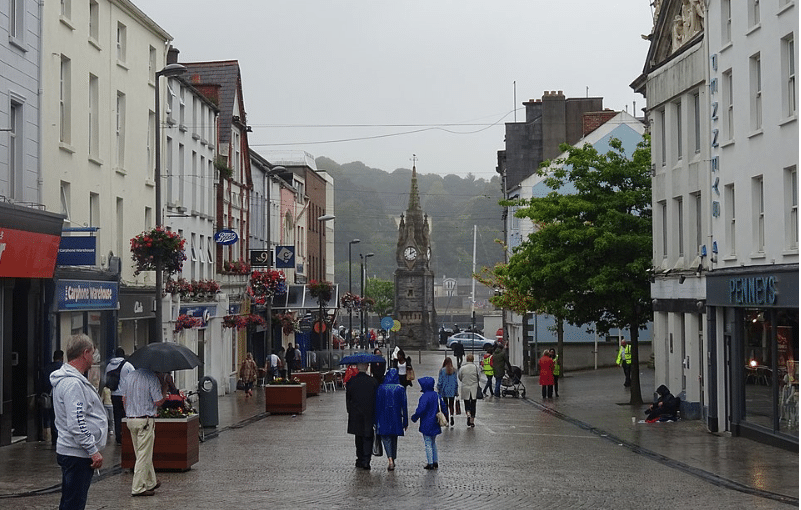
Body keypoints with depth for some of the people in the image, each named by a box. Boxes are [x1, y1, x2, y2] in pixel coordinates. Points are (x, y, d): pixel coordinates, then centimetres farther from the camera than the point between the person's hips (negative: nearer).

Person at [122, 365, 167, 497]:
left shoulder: (129, 377, 9)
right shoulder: (152, 378, -13)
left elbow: (124, 399, 14)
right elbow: (158, 402, -13)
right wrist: (165, 388, 2)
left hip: (131, 420, 7)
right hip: (146, 420, -7)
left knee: (143, 454, 17)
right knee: (144, 455, -1)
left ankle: (151, 482, 27)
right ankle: (138, 488, -1)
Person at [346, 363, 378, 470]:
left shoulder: (351, 381, -6)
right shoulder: (373, 382, -8)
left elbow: (348, 399, 2)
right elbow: (377, 399, -2)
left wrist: (350, 412, 15)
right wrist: (375, 414, 9)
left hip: (355, 415, 1)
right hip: (369, 414, -1)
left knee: (359, 438, 16)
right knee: (368, 438, 3)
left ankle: (360, 460, 22)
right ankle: (366, 460, -8)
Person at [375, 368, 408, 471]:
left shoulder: (381, 388, -6)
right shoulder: (400, 389, -4)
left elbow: (377, 405, -2)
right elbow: (404, 406, -2)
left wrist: (376, 421, 5)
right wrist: (405, 422, 4)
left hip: (384, 417, -1)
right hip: (396, 418, 1)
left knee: (386, 437, 2)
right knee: (394, 439, 17)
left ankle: (390, 459, -20)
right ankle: (393, 459, 25)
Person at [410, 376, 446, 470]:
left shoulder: (424, 397, -19)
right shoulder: (436, 395, 5)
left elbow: (421, 410, -24)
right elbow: (443, 407, 13)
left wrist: (414, 417, -8)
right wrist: (445, 417, 24)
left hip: (427, 425, -8)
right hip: (435, 424, 8)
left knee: (428, 443, -1)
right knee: (433, 442, 18)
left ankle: (430, 464, 0)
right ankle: (435, 462, 20)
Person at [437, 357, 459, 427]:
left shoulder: (442, 370, -10)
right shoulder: (454, 371, -4)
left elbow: (440, 381, -7)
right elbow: (456, 381, 1)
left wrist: (438, 390, 2)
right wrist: (456, 391, 10)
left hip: (444, 390, -1)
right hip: (452, 391, 1)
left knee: (445, 406, 10)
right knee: (451, 405, 13)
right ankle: (451, 415, -13)